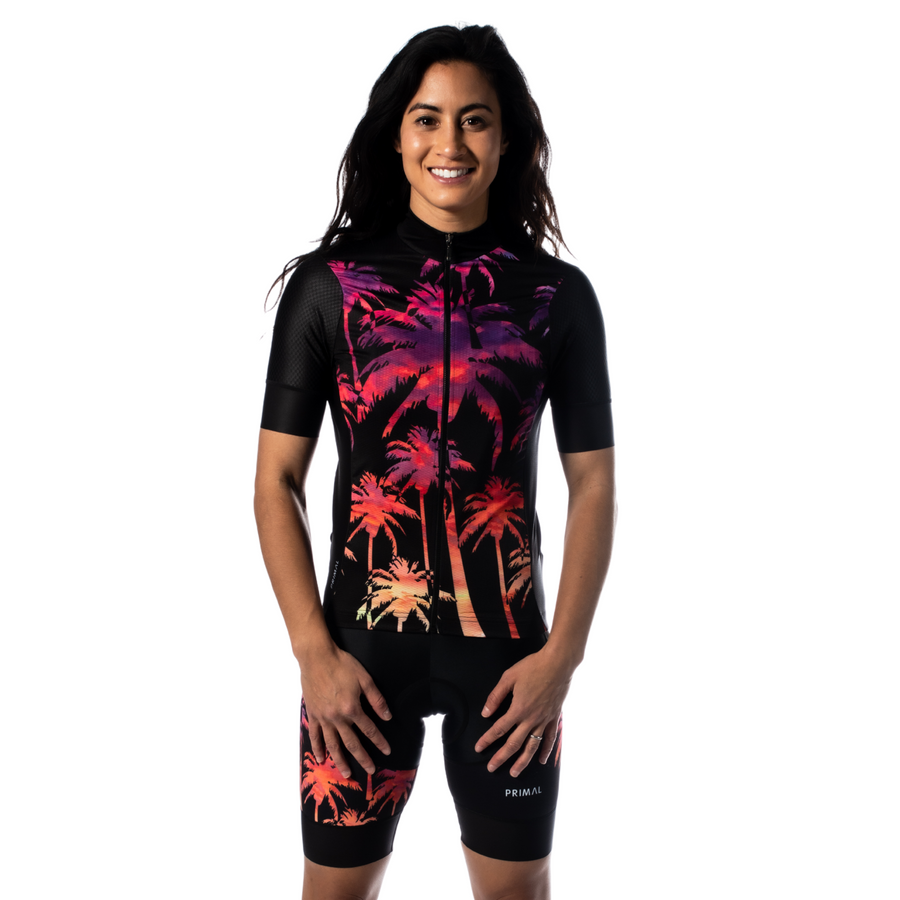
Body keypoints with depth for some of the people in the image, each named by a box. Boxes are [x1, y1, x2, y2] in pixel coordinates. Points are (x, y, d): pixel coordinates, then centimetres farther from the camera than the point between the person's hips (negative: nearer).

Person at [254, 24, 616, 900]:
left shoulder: (558, 295, -1)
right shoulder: (328, 283, -2)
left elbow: (592, 485, 1)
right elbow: (277, 479, -2)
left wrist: (562, 654, -6)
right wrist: (313, 652, -8)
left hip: (509, 652, 1)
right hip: (363, 644, 0)